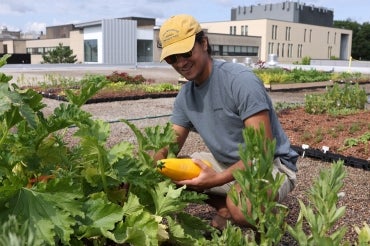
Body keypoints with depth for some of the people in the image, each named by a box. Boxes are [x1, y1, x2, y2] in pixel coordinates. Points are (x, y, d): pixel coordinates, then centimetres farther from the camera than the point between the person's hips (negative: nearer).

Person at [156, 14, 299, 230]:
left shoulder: (241, 80, -24)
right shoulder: (184, 96, -1)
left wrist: (218, 179, -33)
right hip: (228, 163, 7)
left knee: (239, 206, -36)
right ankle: (226, 209, 11)